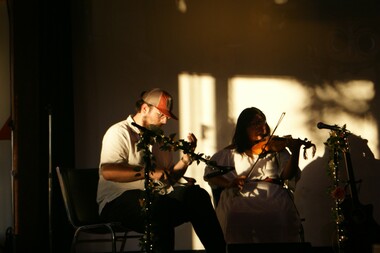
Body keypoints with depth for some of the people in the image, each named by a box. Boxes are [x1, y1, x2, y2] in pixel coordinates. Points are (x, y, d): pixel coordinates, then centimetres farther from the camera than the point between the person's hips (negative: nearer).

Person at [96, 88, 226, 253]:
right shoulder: (119, 132, -4)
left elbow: (171, 177, 19)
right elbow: (108, 171, -20)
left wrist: (187, 158, 2)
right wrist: (148, 172, -27)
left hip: (155, 196, 7)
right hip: (119, 200, -7)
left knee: (197, 194, -15)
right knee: (161, 205, -37)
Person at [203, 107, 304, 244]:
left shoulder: (276, 148, 19)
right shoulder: (231, 153, 19)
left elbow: (287, 175, 5)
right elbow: (210, 173, 12)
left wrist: (295, 152, -13)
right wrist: (228, 184, -8)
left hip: (273, 194, 0)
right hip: (240, 196, 0)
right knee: (238, 217, -35)